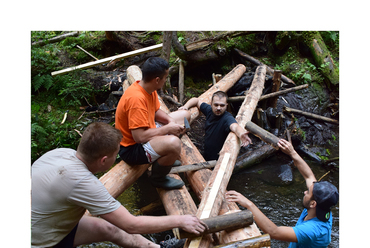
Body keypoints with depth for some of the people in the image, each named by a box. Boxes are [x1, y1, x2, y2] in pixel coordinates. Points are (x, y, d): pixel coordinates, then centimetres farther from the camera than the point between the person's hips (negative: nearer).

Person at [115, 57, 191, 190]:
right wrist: (167, 129, -22)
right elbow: (139, 137, -34)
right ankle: (158, 178, -7)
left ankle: (165, 158, 22)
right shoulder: (136, 99, -32)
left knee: (184, 115, 16)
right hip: (131, 148, -10)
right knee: (173, 143, -39)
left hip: (146, 131, 10)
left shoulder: (149, 88, -3)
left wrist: (171, 121, -6)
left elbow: (156, 111, 14)